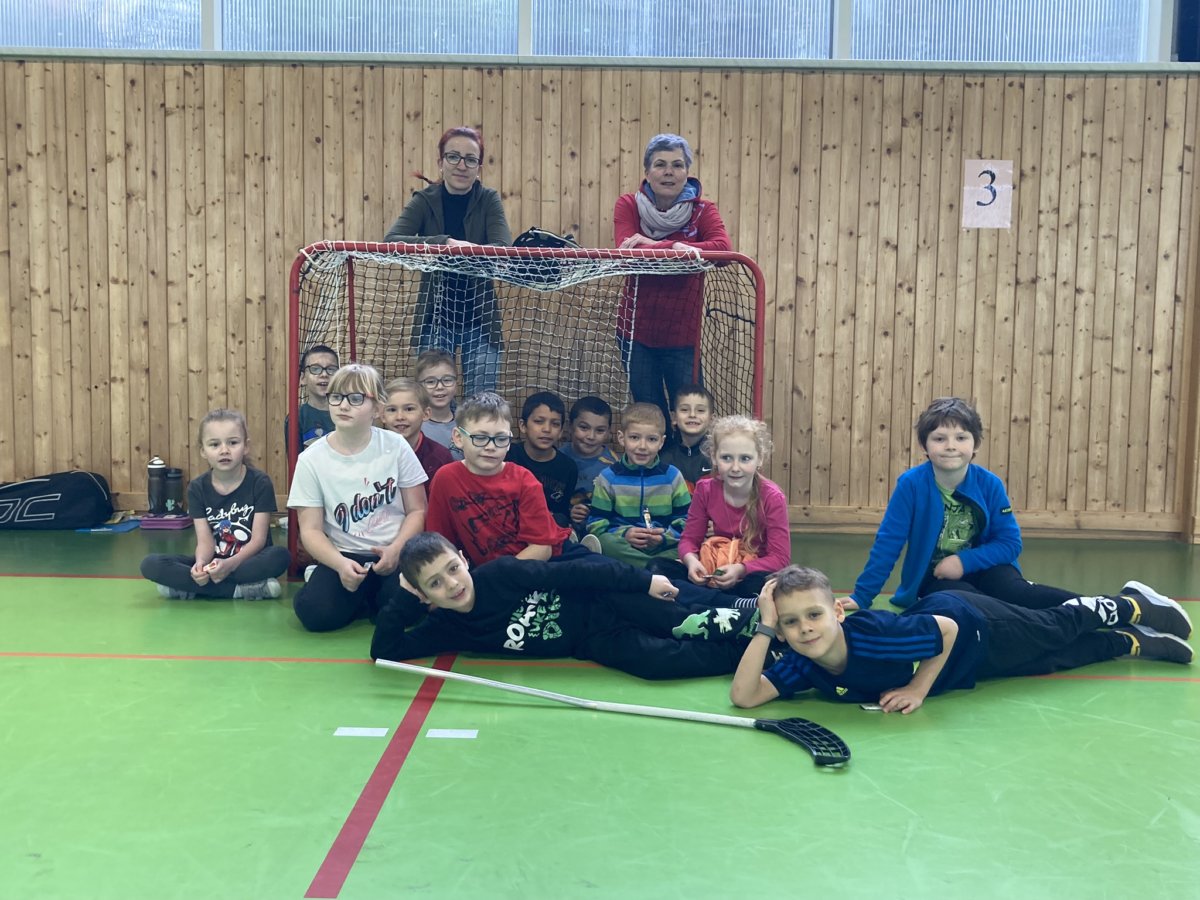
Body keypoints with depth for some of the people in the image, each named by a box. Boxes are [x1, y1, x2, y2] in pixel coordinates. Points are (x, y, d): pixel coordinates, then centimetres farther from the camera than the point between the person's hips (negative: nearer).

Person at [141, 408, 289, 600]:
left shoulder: (260, 483, -9)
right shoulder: (197, 488, -2)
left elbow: (258, 539, -13)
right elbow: (205, 541, -8)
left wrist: (230, 564, -32)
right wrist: (201, 563, -32)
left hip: (250, 561, -2)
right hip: (214, 563, 2)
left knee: (280, 556, -36)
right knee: (151, 564, -21)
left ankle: (186, 586, -25)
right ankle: (242, 589, -26)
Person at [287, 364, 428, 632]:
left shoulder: (396, 446, -3)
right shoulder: (311, 460, -4)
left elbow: (417, 510, 1)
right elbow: (311, 530, -3)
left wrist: (396, 549, -17)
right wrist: (340, 564, -22)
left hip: (396, 552, 0)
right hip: (344, 555, 0)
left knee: (409, 605, -30)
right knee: (315, 612, -28)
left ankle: (370, 596, 5)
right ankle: (369, 598, 4)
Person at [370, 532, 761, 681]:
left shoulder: (498, 574, -17)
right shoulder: (445, 629, -6)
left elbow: (573, 572, -17)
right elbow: (386, 651, -5)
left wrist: (644, 580, -17)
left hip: (597, 602, -1)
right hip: (593, 644, 2)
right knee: (655, 660, -19)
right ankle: (751, 652, -13)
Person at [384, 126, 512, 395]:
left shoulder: (489, 200, -1)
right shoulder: (424, 201, -2)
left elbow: (503, 250, -17)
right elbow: (391, 241, -19)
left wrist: (459, 250, -33)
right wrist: (445, 243, -31)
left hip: (480, 319, 0)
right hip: (435, 318, 0)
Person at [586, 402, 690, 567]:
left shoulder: (672, 476, 8)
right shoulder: (608, 477, 6)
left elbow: (687, 520, 6)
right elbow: (596, 523, 3)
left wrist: (665, 536, -13)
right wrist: (623, 534, -15)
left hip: (665, 547, 0)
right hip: (624, 545, 0)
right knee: (605, 541, -35)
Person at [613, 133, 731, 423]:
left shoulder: (703, 210, -2)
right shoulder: (628, 205, -1)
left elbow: (724, 248, -23)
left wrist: (652, 244, -26)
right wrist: (675, 248, -32)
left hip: (683, 333, -1)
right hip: (636, 331, 1)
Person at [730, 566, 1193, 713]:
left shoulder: (871, 634, -42)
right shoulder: (803, 666, -26)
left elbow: (948, 629, -31)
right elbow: (744, 696, -37)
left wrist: (919, 688, -28)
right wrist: (765, 627, -43)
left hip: (971, 627, -5)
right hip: (948, 638, 5)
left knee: (1059, 630, 20)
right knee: (1059, 660, 24)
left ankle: (1136, 607, 47)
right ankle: (1136, 642, 47)